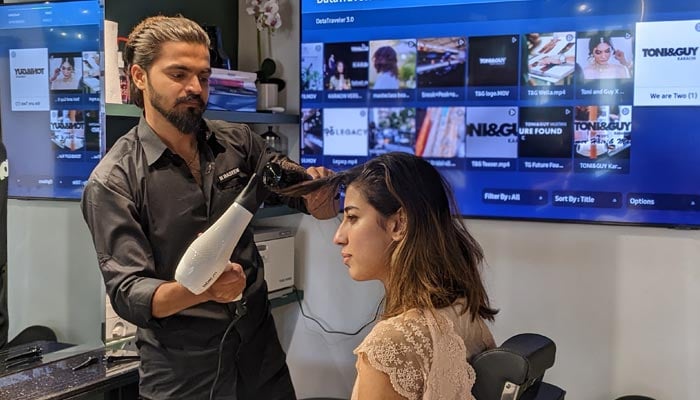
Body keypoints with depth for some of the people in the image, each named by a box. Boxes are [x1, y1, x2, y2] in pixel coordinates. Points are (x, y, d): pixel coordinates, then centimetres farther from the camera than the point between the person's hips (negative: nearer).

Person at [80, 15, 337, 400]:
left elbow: (322, 206, 3)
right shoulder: (112, 181, -12)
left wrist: (315, 185, -21)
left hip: (261, 350, 4)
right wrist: (199, 290, -35)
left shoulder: (237, 142, 0)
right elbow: (127, 293, -16)